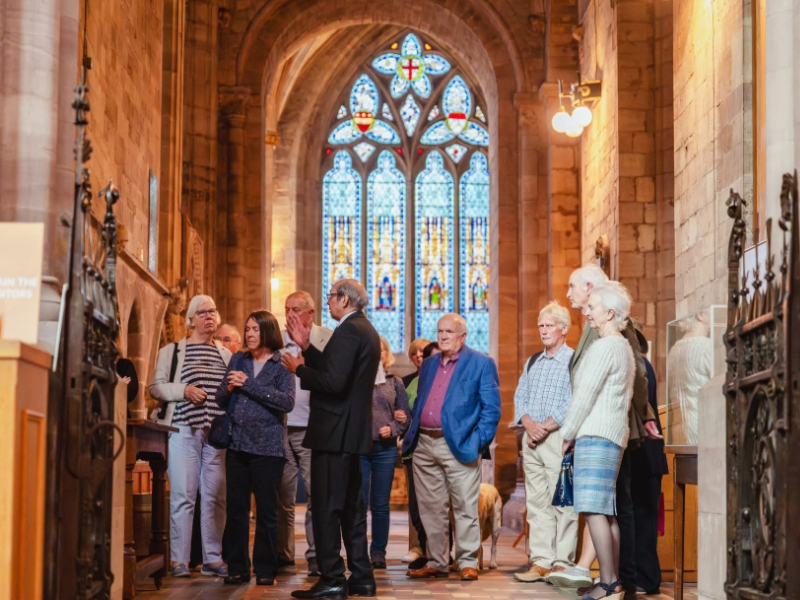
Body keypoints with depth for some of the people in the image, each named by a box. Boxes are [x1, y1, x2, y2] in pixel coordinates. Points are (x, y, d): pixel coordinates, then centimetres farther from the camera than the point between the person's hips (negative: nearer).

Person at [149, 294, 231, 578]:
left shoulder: (225, 354, 17)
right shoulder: (172, 352, 7)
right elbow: (156, 387, 3)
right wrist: (184, 390, -13)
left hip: (217, 431, 3)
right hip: (184, 428, -3)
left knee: (215, 496, 2)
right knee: (183, 495, -6)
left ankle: (213, 559, 8)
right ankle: (179, 560, -2)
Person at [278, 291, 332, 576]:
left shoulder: (328, 339, 4)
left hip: (312, 428, -3)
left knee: (317, 495, -4)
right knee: (283, 497, 6)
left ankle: (317, 557, 2)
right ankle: (283, 557, 13)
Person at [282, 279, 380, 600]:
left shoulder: (348, 331, -15)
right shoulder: (366, 330, 17)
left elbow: (333, 382, -23)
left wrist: (298, 368, -10)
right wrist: (306, 346, 15)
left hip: (334, 430, -10)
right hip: (353, 431, 10)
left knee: (327, 508, -6)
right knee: (351, 508, 14)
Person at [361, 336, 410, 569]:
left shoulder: (395, 383, 10)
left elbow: (405, 416, 7)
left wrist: (393, 429, -9)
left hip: (385, 448, 1)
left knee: (380, 505, 5)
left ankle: (378, 552, 12)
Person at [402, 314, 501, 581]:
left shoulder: (481, 364, -1)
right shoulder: (428, 364, 17)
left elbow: (491, 408, -5)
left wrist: (478, 441, -13)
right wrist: (411, 434, 11)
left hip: (459, 446, -6)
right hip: (424, 445, 6)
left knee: (465, 508, 0)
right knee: (431, 509, 10)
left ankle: (468, 563, 9)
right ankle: (436, 563, 18)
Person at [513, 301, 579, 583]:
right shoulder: (532, 362, 19)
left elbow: (573, 404, -13)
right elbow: (520, 396, 16)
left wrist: (546, 427, -14)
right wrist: (529, 423, -3)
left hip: (559, 437, -7)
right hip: (532, 440, 7)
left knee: (562, 504, -7)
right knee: (537, 504, 7)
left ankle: (562, 563, -3)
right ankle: (541, 562, 10)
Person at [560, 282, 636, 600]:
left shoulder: (604, 347, -10)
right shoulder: (624, 347, 20)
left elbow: (585, 395, -12)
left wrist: (567, 434, -3)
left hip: (596, 434, -10)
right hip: (613, 434, 10)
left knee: (594, 510, -12)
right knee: (606, 511, 9)